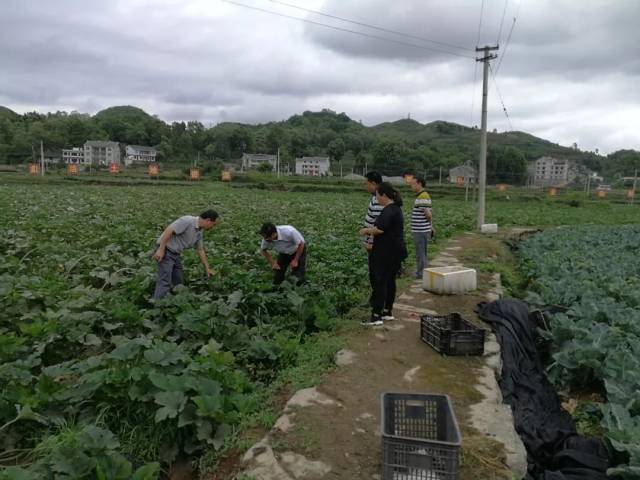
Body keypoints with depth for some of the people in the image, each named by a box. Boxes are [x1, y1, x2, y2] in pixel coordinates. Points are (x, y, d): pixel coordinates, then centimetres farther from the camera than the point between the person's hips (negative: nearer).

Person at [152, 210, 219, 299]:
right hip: (165, 251, -9)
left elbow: (200, 250, 18)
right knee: (165, 282, -14)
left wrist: (207, 268, 21)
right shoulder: (187, 221, -19)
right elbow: (168, 231, -24)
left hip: (176, 254, 10)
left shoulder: (199, 232, 9)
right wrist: (161, 249, -26)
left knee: (178, 282, 10)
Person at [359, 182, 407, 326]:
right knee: (389, 281, 15)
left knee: (380, 282, -6)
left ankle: (376, 316, -3)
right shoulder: (396, 208, 14)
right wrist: (371, 230, 12)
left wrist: (367, 230, -14)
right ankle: (388, 312, 25)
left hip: (387, 253, -10)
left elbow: (379, 229, -30)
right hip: (395, 251, 10)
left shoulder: (389, 210, -18)